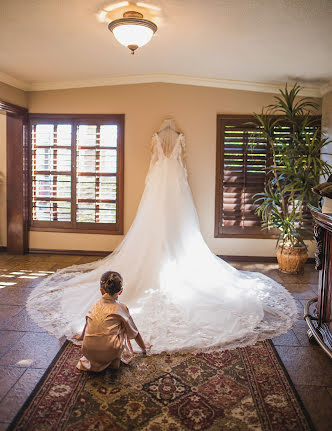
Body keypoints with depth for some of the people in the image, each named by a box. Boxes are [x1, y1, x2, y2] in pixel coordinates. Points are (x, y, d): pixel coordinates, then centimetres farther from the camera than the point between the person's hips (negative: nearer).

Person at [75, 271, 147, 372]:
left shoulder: (95, 305, 14)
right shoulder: (121, 308, 4)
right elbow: (134, 333, 13)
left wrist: (81, 336, 56)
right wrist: (144, 349, 31)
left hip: (88, 353, 3)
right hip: (110, 353, -3)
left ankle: (94, 363, 14)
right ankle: (116, 361, 13)